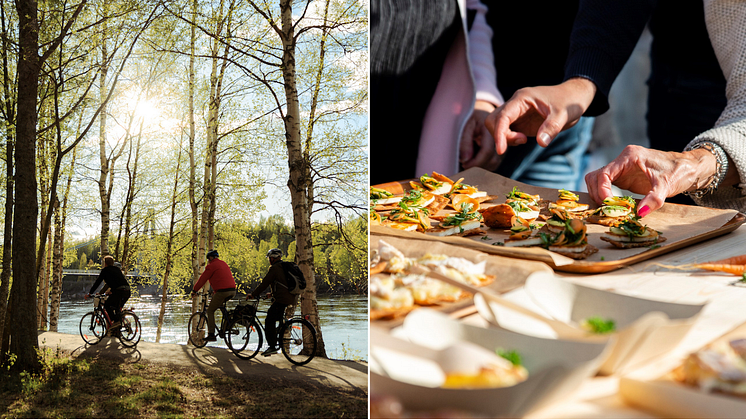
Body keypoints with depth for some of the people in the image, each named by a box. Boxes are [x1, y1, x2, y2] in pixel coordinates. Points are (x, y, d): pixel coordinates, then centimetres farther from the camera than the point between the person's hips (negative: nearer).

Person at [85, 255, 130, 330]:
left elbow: (97, 282, 8)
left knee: (107, 305, 10)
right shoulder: (117, 269, 29)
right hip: (127, 291, 7)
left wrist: (89, 293, 16)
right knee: (118, 308, 20)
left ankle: (115, 321, -5)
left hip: (119, 290, -7)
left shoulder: (105, 270, 9)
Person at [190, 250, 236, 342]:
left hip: (222, 292, -8)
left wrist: (194, 291, 13)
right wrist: (215, 291, 43)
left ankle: (211, 335, 1)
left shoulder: (211, 266, -2)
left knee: (210, 311, 5)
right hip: (232, 291, 8)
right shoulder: (224, 264, 24)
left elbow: (202, 279, 1)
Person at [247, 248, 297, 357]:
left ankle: (272, 347, -11)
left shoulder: (274, 268, -9)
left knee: (269, 321, -7)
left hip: (281, 299, -10)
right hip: (290, 298, 10)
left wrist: (253, 294, -1)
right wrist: (272, 293, 37)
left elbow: (264, 283, -10)